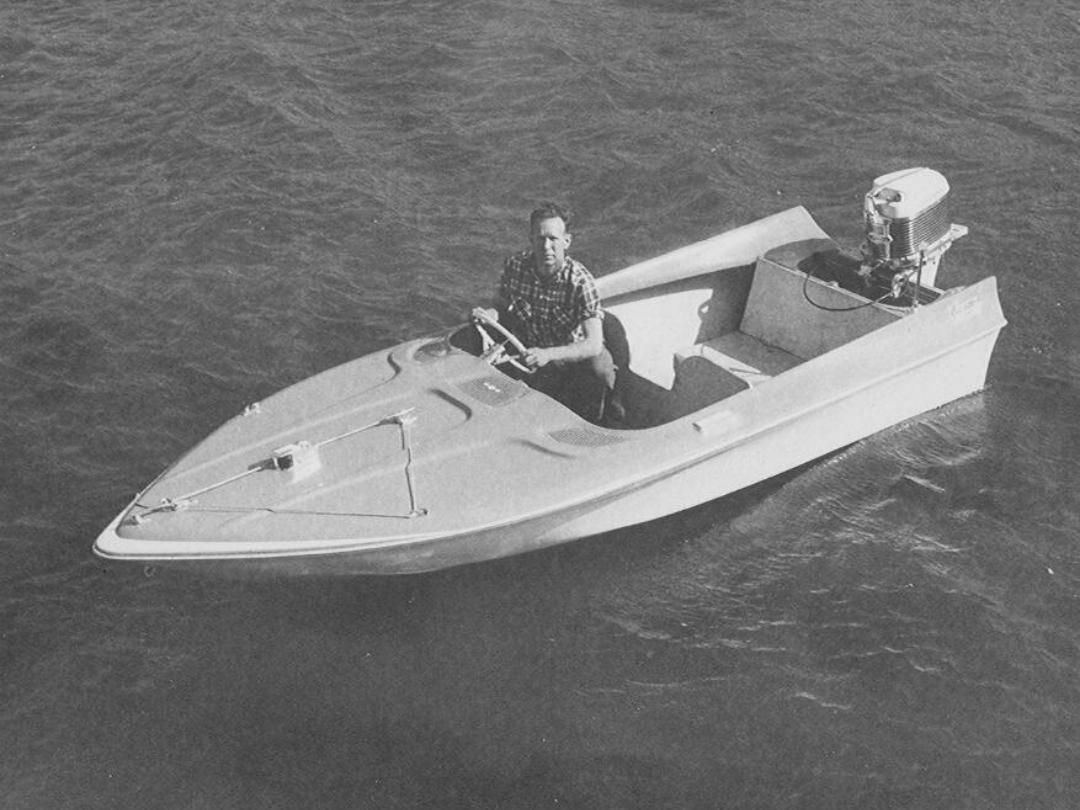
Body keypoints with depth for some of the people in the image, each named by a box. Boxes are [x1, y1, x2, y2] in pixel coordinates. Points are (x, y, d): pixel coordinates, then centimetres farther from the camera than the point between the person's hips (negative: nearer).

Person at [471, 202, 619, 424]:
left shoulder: (580, 281, -26)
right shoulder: (515, 266, -13)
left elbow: (594, 345, -32)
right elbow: (502, 307, 5)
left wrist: (548, 354, -46)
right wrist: (491, 315, -21)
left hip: (572, 354, -4)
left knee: (600, 369, -33)